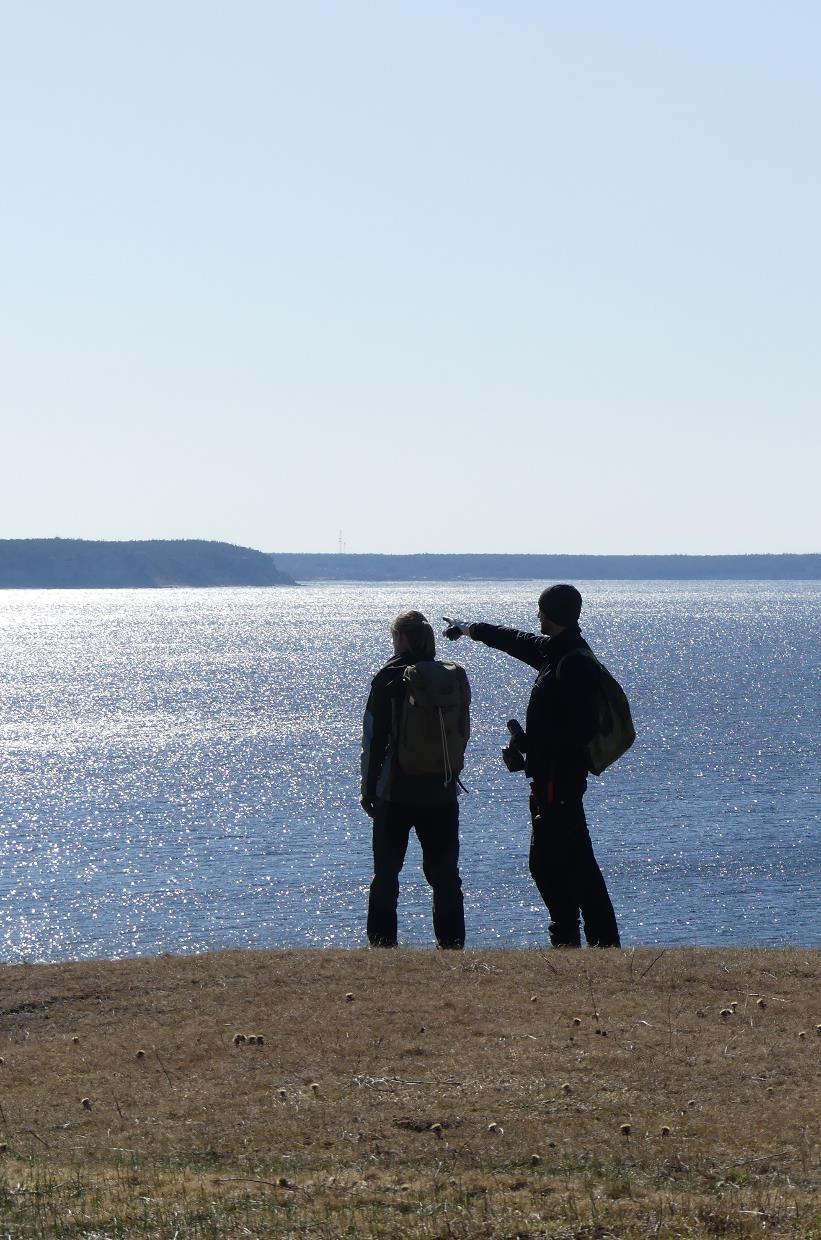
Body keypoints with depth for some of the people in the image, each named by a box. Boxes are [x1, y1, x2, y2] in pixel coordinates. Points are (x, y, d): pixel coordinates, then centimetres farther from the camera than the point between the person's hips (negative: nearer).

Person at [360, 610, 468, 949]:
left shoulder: (389, 678, -7)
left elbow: (374, 738, -6)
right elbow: (463, 733, 10)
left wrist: (368, 789, 0)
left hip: (396, 791, -3)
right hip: (442, 791, 3)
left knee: (386, 872, 5)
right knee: (444, 873, 9)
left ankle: (382, 943, 3)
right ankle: (452, 944, 7)